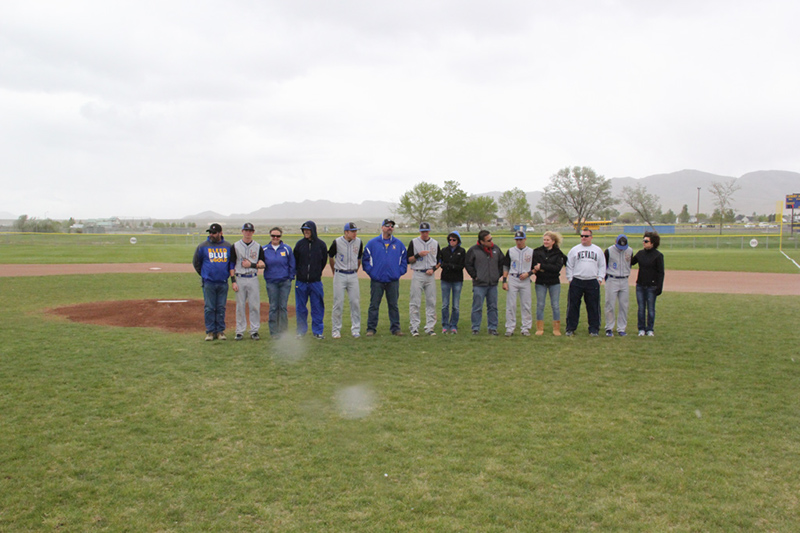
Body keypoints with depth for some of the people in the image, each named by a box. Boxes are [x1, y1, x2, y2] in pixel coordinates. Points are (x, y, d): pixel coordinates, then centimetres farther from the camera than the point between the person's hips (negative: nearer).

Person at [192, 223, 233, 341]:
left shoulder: (228, 246, 7)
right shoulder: (202, 246, 2)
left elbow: (232, 262, 19)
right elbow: (196, 262, 12)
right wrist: (204, 275, 14)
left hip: (223, 283, 2)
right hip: (209, 283, -1)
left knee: (221, 308, 6)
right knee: (209, 308, 0)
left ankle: (220, 331, 13)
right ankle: (210, 331, 7)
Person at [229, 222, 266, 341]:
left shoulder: (258, 247, 9)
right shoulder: (235, 246, 5)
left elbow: (262, 264, 6)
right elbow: (231, 265, 2)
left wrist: (251, 265, -11)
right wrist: (233, 281, -6)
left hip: (253, 279, 1)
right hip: (240, 279, -1)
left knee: (255, 306, -1)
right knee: (240, 306, 3)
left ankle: (254, 331, 8)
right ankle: (240, 331, 10)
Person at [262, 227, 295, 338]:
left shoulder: (287, 249, 2)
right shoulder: (264, 250, 4)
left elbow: (292, 265, 7)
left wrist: (290, 279, 3)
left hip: (285, 282, 0)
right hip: (271, 282, 0)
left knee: (283, 307, 2)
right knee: (273, 307, 2)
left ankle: (284, 331, 11)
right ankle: (273, 332, 9)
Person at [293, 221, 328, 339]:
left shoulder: (321, 244, 0)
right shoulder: (300, 244, 1)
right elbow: (295, 261, 11)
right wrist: (300, 272, 12)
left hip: (316, 281, -1)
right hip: (301, 281, 1)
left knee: (317, 307, 3)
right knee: (300, 307, 7)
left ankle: (317, 331, 13)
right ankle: (301, 330, 20)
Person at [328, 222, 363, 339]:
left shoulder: (358, 242, 1)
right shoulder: (337, 242, -8)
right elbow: (330, 257, 7)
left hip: (353, 276, 3)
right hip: (340, 275, -3)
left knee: (355, 302, 2)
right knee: (338, 303, -1)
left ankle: (355, 329, 12)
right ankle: (336, 329, 9)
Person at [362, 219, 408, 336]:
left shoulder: (399, 244, 9)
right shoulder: (372, 243, 3)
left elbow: (404, 259, 13)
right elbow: (365, 259, 5)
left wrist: (400, 272, 2)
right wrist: (370, 272, -3)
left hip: (393, 281, 2)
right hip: (377, 280, -1)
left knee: (394, 306, 7)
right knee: (374, 306, 1)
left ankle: (395, 328, 15)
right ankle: (371, 328, 9)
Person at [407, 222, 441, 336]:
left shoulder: (435, 243, 11)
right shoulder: (413, 242, 4)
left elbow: (439, 260, 15)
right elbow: (408, 260, 2)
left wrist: (433, 269, -3)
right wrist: (418, 255, -14)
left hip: (430, 275, 3)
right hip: (417, 275, -2)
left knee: (431, 302, 3)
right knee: (415, 302, -4)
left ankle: (430, 327, 9)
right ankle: (414, 328, 1)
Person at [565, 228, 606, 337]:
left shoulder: (598, 250, 11)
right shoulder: (574, 250, 8)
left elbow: (602, 266, 12)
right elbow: (569, 265, 8)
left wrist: (600, 279, 2)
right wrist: (570, 278, 0)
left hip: (593, 282, 1)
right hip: (576, 282, 0)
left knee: (593, 307, 4)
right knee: (573, 306, 0)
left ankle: (594, 329, 13)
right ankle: (570, 328, 9)